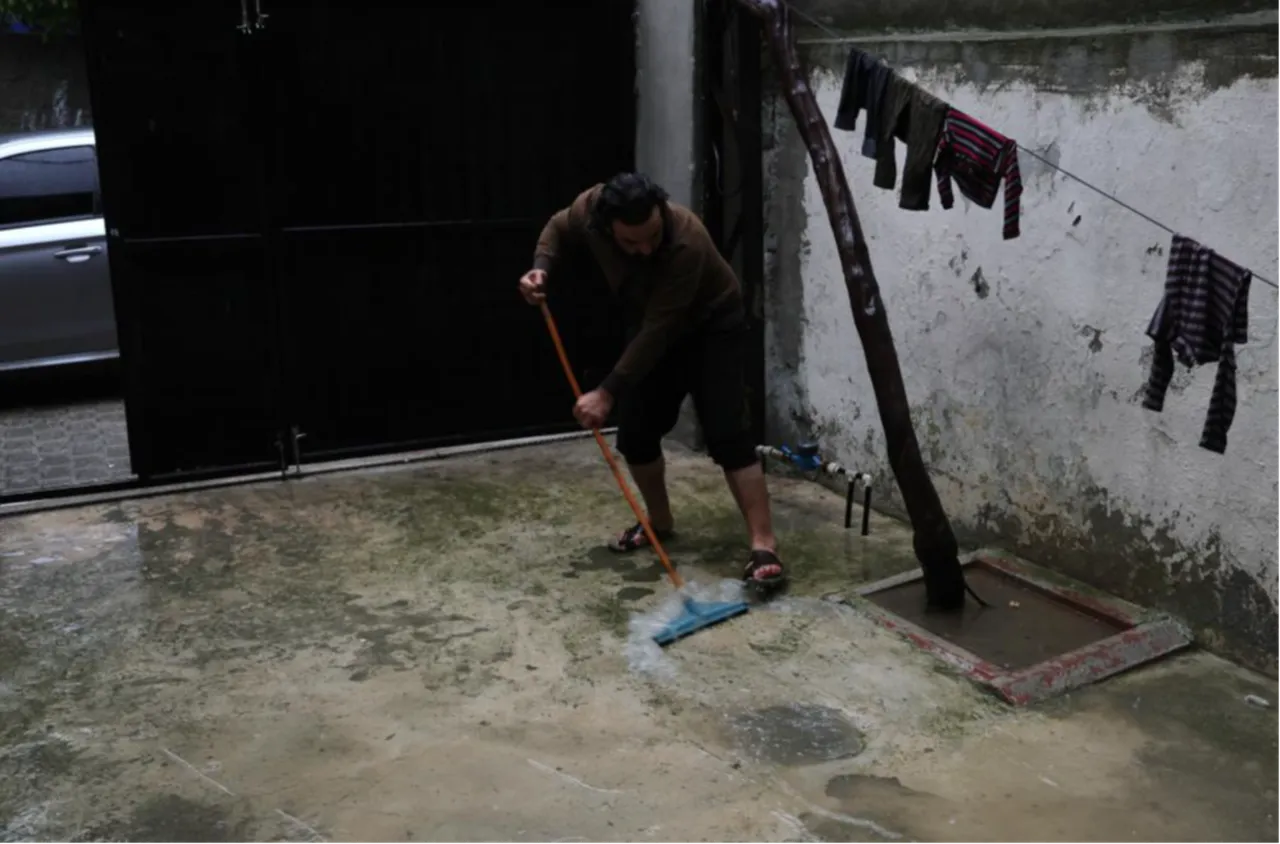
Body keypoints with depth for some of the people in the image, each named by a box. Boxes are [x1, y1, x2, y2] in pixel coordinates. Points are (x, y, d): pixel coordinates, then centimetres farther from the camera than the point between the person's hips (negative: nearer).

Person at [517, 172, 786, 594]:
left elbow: (658, 331, -35)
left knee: (726, 433, -16)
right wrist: (541, 268, -20)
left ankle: (763, 545, -15)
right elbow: (559, 227, 1)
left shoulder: (687, 241, -39)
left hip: (712, 325, -5)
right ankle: (659, 521, 26)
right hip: (649, 324, 6)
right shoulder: (591, 207, -24)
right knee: (635, 432, 4)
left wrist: (607, 392, -34)